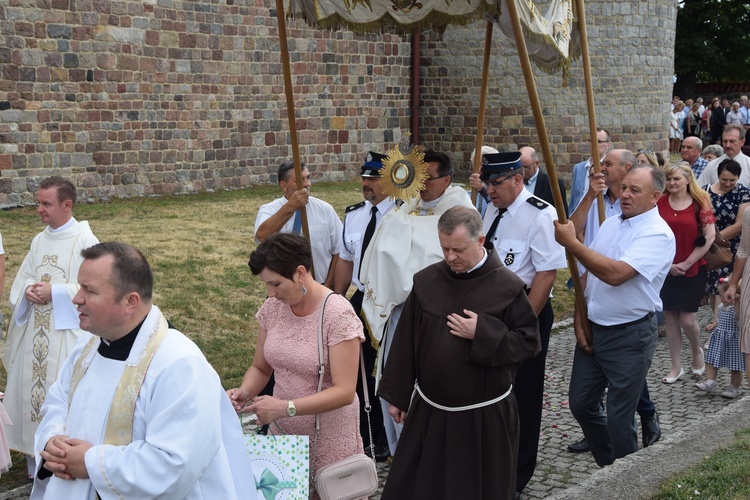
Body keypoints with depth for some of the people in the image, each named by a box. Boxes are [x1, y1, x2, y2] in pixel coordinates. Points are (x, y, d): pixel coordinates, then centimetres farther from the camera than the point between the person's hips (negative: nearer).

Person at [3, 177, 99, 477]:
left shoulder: (85, 241, -10)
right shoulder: (39, 241, 11)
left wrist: (54, 292, -18)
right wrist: (28, 291, -8)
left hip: (66, 330, -7)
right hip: (34, 329, 7)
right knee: (31, 386, 10)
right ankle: (36, 460, 22)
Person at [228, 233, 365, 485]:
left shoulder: (337, 314, -20)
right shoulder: (272, 307, -3)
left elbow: (345, 391, -22)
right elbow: (260, 368, 8)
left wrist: (285, 407, -29)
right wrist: (244, 392, -13)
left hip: (329, 440, -5)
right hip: (282, 433, 5)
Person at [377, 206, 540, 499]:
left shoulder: (507, 287, -11)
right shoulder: (426, 281, -2)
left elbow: (529, 342, -8)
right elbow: (405, 343, 4)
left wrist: (482, 333, -21)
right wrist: (396, 396, 6)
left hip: (484, 416, -3)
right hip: (429, 410, 3)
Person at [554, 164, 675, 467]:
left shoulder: (658, 235, -16)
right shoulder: (610, 225, 8)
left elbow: (615, 274, -29)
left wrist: (571, 243, -26)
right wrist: (579, 321, 3)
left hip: (630, 336, -7)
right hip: (592, 330, 7)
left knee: (619, 419, 0)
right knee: (580, 404, 14)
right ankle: (608, 466, 34)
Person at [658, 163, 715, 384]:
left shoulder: (700, 203, -4)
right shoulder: (660, 203, 0)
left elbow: (709, 237, -6)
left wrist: (687, 263, -9)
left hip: (693, 270, -2)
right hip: (666, 270, 2)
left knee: (687, 320, -2)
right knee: (670, 318, 5)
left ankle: (697, 352, 29)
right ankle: (676, 367, 16)